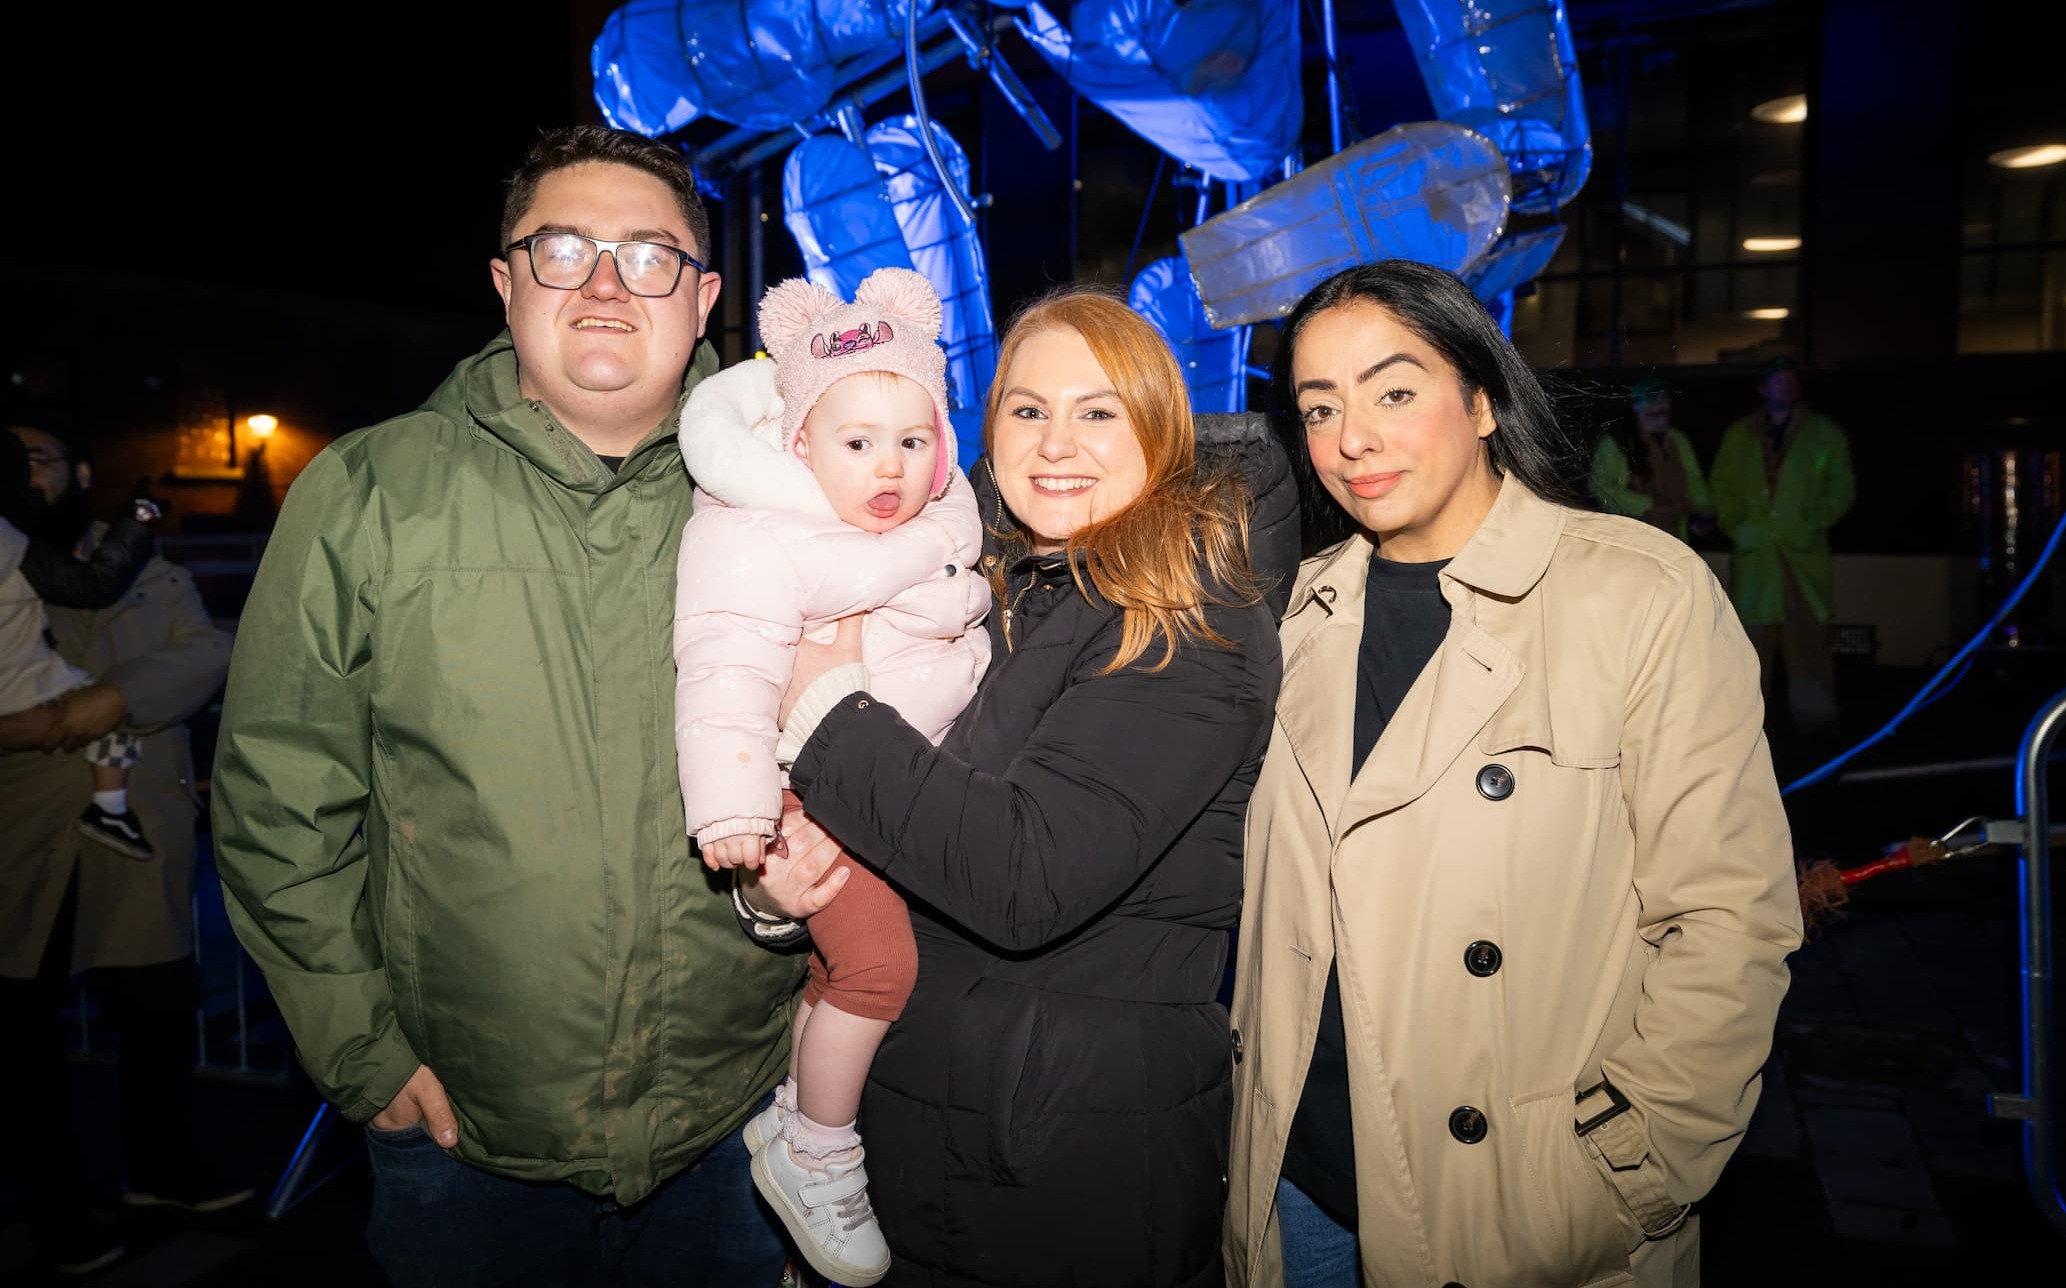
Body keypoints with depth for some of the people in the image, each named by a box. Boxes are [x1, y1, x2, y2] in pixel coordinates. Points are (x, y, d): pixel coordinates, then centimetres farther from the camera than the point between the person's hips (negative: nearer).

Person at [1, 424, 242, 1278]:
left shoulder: (148, 567, 10)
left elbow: (208, 654, -4)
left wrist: (117, 700, -20)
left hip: (137, 837, 2)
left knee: (161, 1009, 11)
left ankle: (159, 1164, 31)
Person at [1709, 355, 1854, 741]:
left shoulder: (1825, 433, 10)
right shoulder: (1738, 434, 14)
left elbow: (1841, 487, 6)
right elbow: (1722, 486, 11)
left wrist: (1813, 523, -8)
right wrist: (1735, 527, -3)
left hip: (1804, 553, -1)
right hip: (1753, 553, 1)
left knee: (1807, 636, -4)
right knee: (1753, 636, 3)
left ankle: (1813, 716, 1)